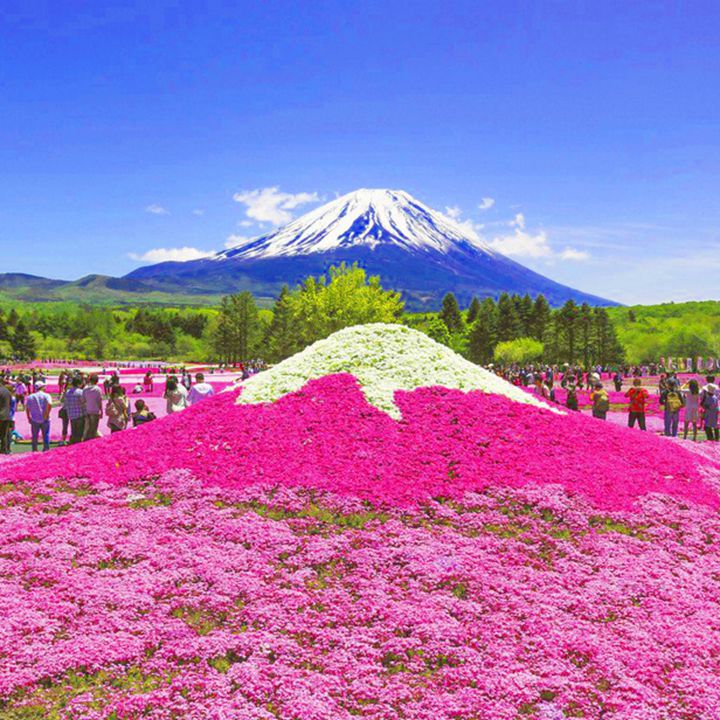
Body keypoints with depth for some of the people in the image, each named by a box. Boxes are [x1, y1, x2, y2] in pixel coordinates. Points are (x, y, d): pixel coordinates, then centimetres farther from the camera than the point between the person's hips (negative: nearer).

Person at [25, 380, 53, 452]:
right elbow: (50, 404, -21)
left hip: (34, 420, 2)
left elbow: (27, 408, 5)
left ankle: (34, 450, 11)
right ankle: (46, 449, 3)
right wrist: (47, 414, -12)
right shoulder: (46, 396, -4)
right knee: (46, 435, 5)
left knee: (34, 436, 10)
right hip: (44, 420, -2)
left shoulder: (30, 396, 6)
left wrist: (29, 418, 12)